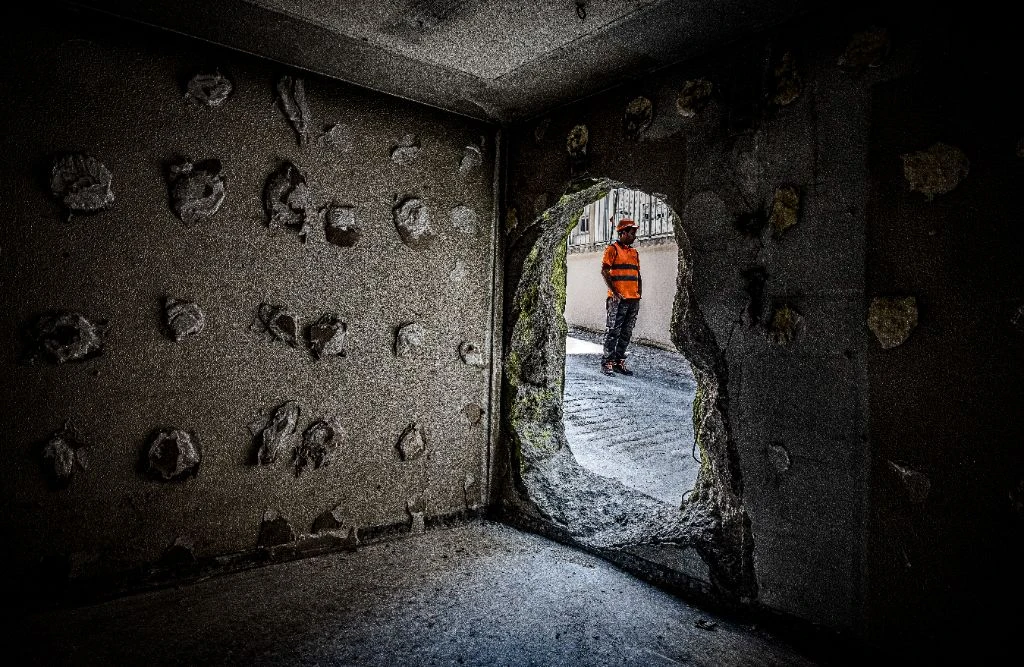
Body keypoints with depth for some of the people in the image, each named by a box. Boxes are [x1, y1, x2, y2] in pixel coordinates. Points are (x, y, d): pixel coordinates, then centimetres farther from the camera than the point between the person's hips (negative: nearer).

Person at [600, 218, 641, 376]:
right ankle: (607, 363, -2)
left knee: (626, 333, 9)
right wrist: (614, 292, -16)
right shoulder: (612, 249, -1)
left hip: (633, 300, 7)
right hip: (618, 299, -7)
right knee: (613, 332, -6)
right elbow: (604, 271, -9)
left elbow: (638, 275, 21)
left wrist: (639, 294, 9)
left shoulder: (634, 252, 20)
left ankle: (619, 362, 15)